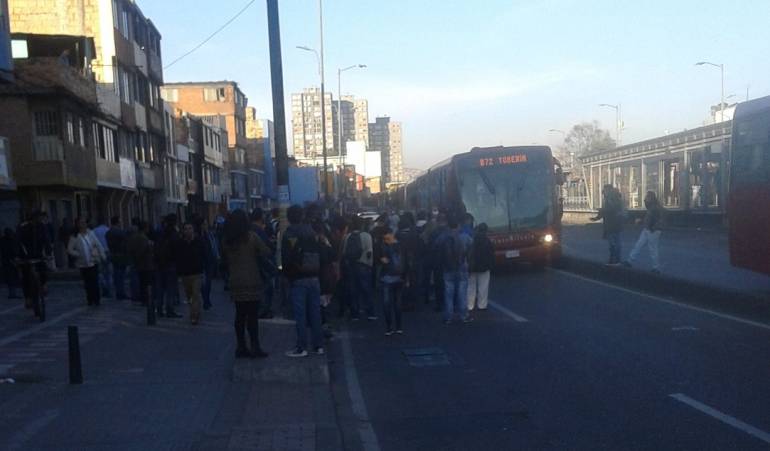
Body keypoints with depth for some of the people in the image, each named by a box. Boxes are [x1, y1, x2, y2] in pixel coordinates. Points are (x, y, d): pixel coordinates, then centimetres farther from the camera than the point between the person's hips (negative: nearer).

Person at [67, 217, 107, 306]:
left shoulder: (90, 233, 2)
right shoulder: (75, 237, -4)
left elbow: (98, 245, 4)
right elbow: (69, 250, -2)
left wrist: (103, 256, 1)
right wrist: (79, 255, -10)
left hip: (93, 262, 1)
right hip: (83, 264, -1)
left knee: (95, 282, -1)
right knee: (88, 283, 5)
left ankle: (97, 299, 7)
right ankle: (90, 300, 16)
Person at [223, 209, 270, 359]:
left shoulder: (226, 240, 5)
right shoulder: (251, 237, -10)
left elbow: (225, 259, 12)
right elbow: (266, 253, -8)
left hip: (236, 283, 5)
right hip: (252, 283, -5)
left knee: (240, 315, 10)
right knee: (253, 316, -1)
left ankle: (241, 347, 15)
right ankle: (255, 348, 1)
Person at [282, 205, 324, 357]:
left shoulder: (288, 235, -7)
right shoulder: (312, 233, 7)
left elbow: (285, 259, -8)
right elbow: (320, 255, 9)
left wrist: (288, 275, 5)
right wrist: (318, 274, 14)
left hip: (297, 280, -5)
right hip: (314, 278, 5)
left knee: (300, 315, -2)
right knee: (315, 312, 10)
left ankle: (302, 348, -1)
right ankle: (318, 345, 15)